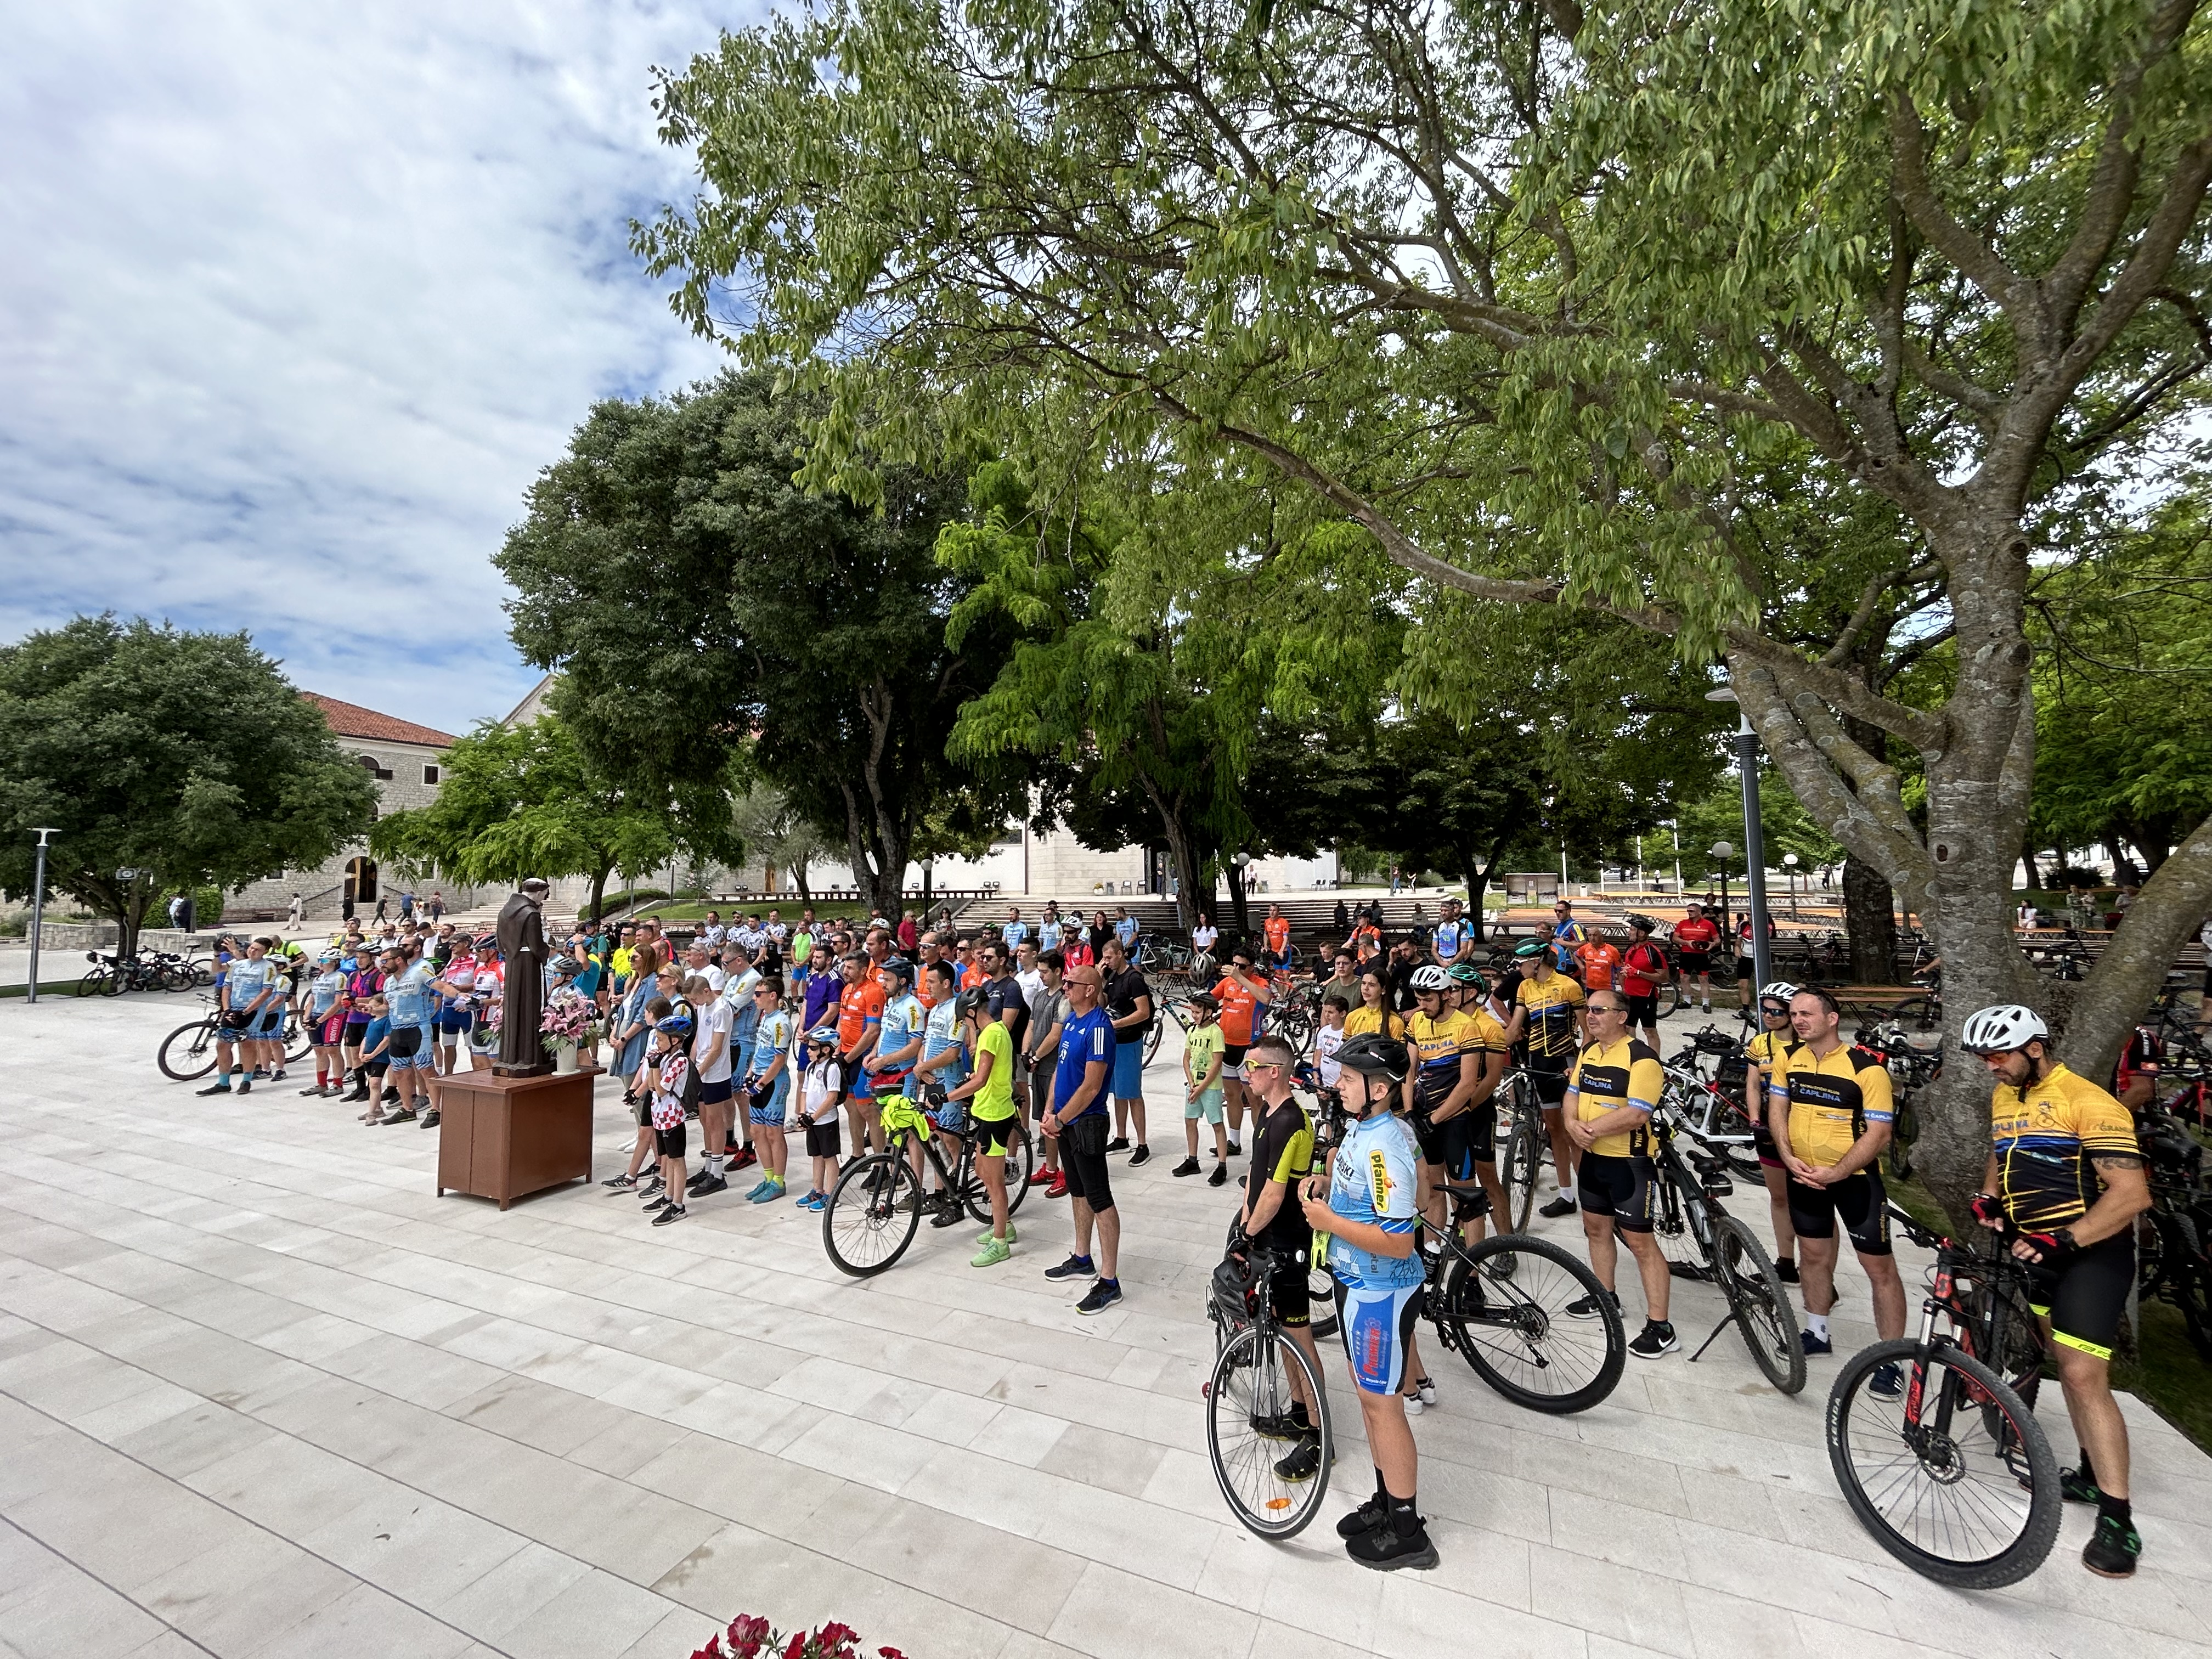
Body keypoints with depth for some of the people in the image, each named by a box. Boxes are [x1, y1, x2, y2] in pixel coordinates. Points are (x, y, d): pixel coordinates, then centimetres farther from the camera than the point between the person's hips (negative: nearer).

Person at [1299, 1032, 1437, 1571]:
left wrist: (1329, 1220, -25)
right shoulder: (1363, 1127, 0)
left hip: (1380, 1293, -9)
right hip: (1358, 1283, 9)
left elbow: (1398, 1242, -32)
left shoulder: (1383, 1148, -29)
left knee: (1382, 1404, 8)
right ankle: (1385, 1500, 40)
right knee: (1369, 1394, 22)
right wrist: (1326, 1183, 1)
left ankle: (1407, 1532, 27)